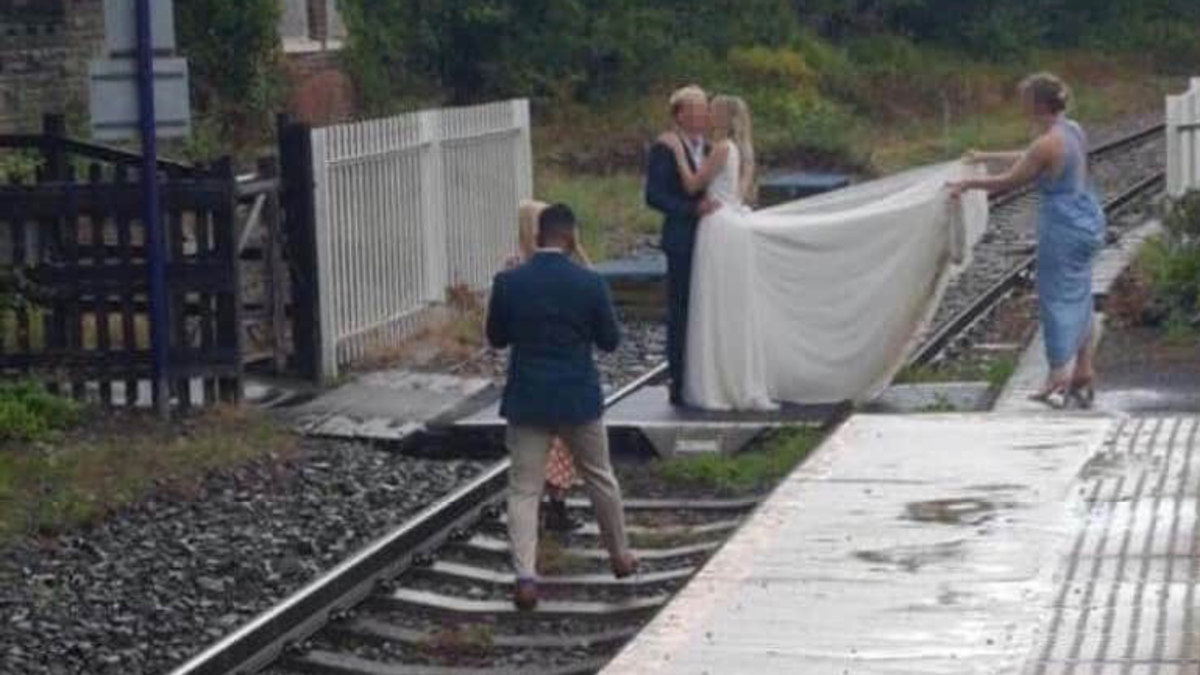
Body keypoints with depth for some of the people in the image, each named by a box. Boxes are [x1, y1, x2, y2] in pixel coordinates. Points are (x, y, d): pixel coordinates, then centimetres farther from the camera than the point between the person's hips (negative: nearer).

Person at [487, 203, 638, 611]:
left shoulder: (509, 283, -8)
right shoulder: (590, 284, -11)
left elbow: (496, 338, 3)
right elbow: (610, 340, -2)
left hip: (527, 399, 0)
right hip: (579, 398, 0)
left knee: (524, 489, 4)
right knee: (600, 478, 20)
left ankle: (526, 576, -9)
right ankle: (620, 555, 35)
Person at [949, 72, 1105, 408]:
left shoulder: (1048, 144, -21)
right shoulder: (1074, 130, 6)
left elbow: (1009, 182, -11)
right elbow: (1028, 159, 21)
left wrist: (968, 184, 2)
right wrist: (986, 156, 29)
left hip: (1064, 228, -9)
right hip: (1086, 221, 9)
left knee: (1058, 300, 2)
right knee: (1079, 299, 17)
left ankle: (1059, 382, 8)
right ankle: (1084, 375, 25)